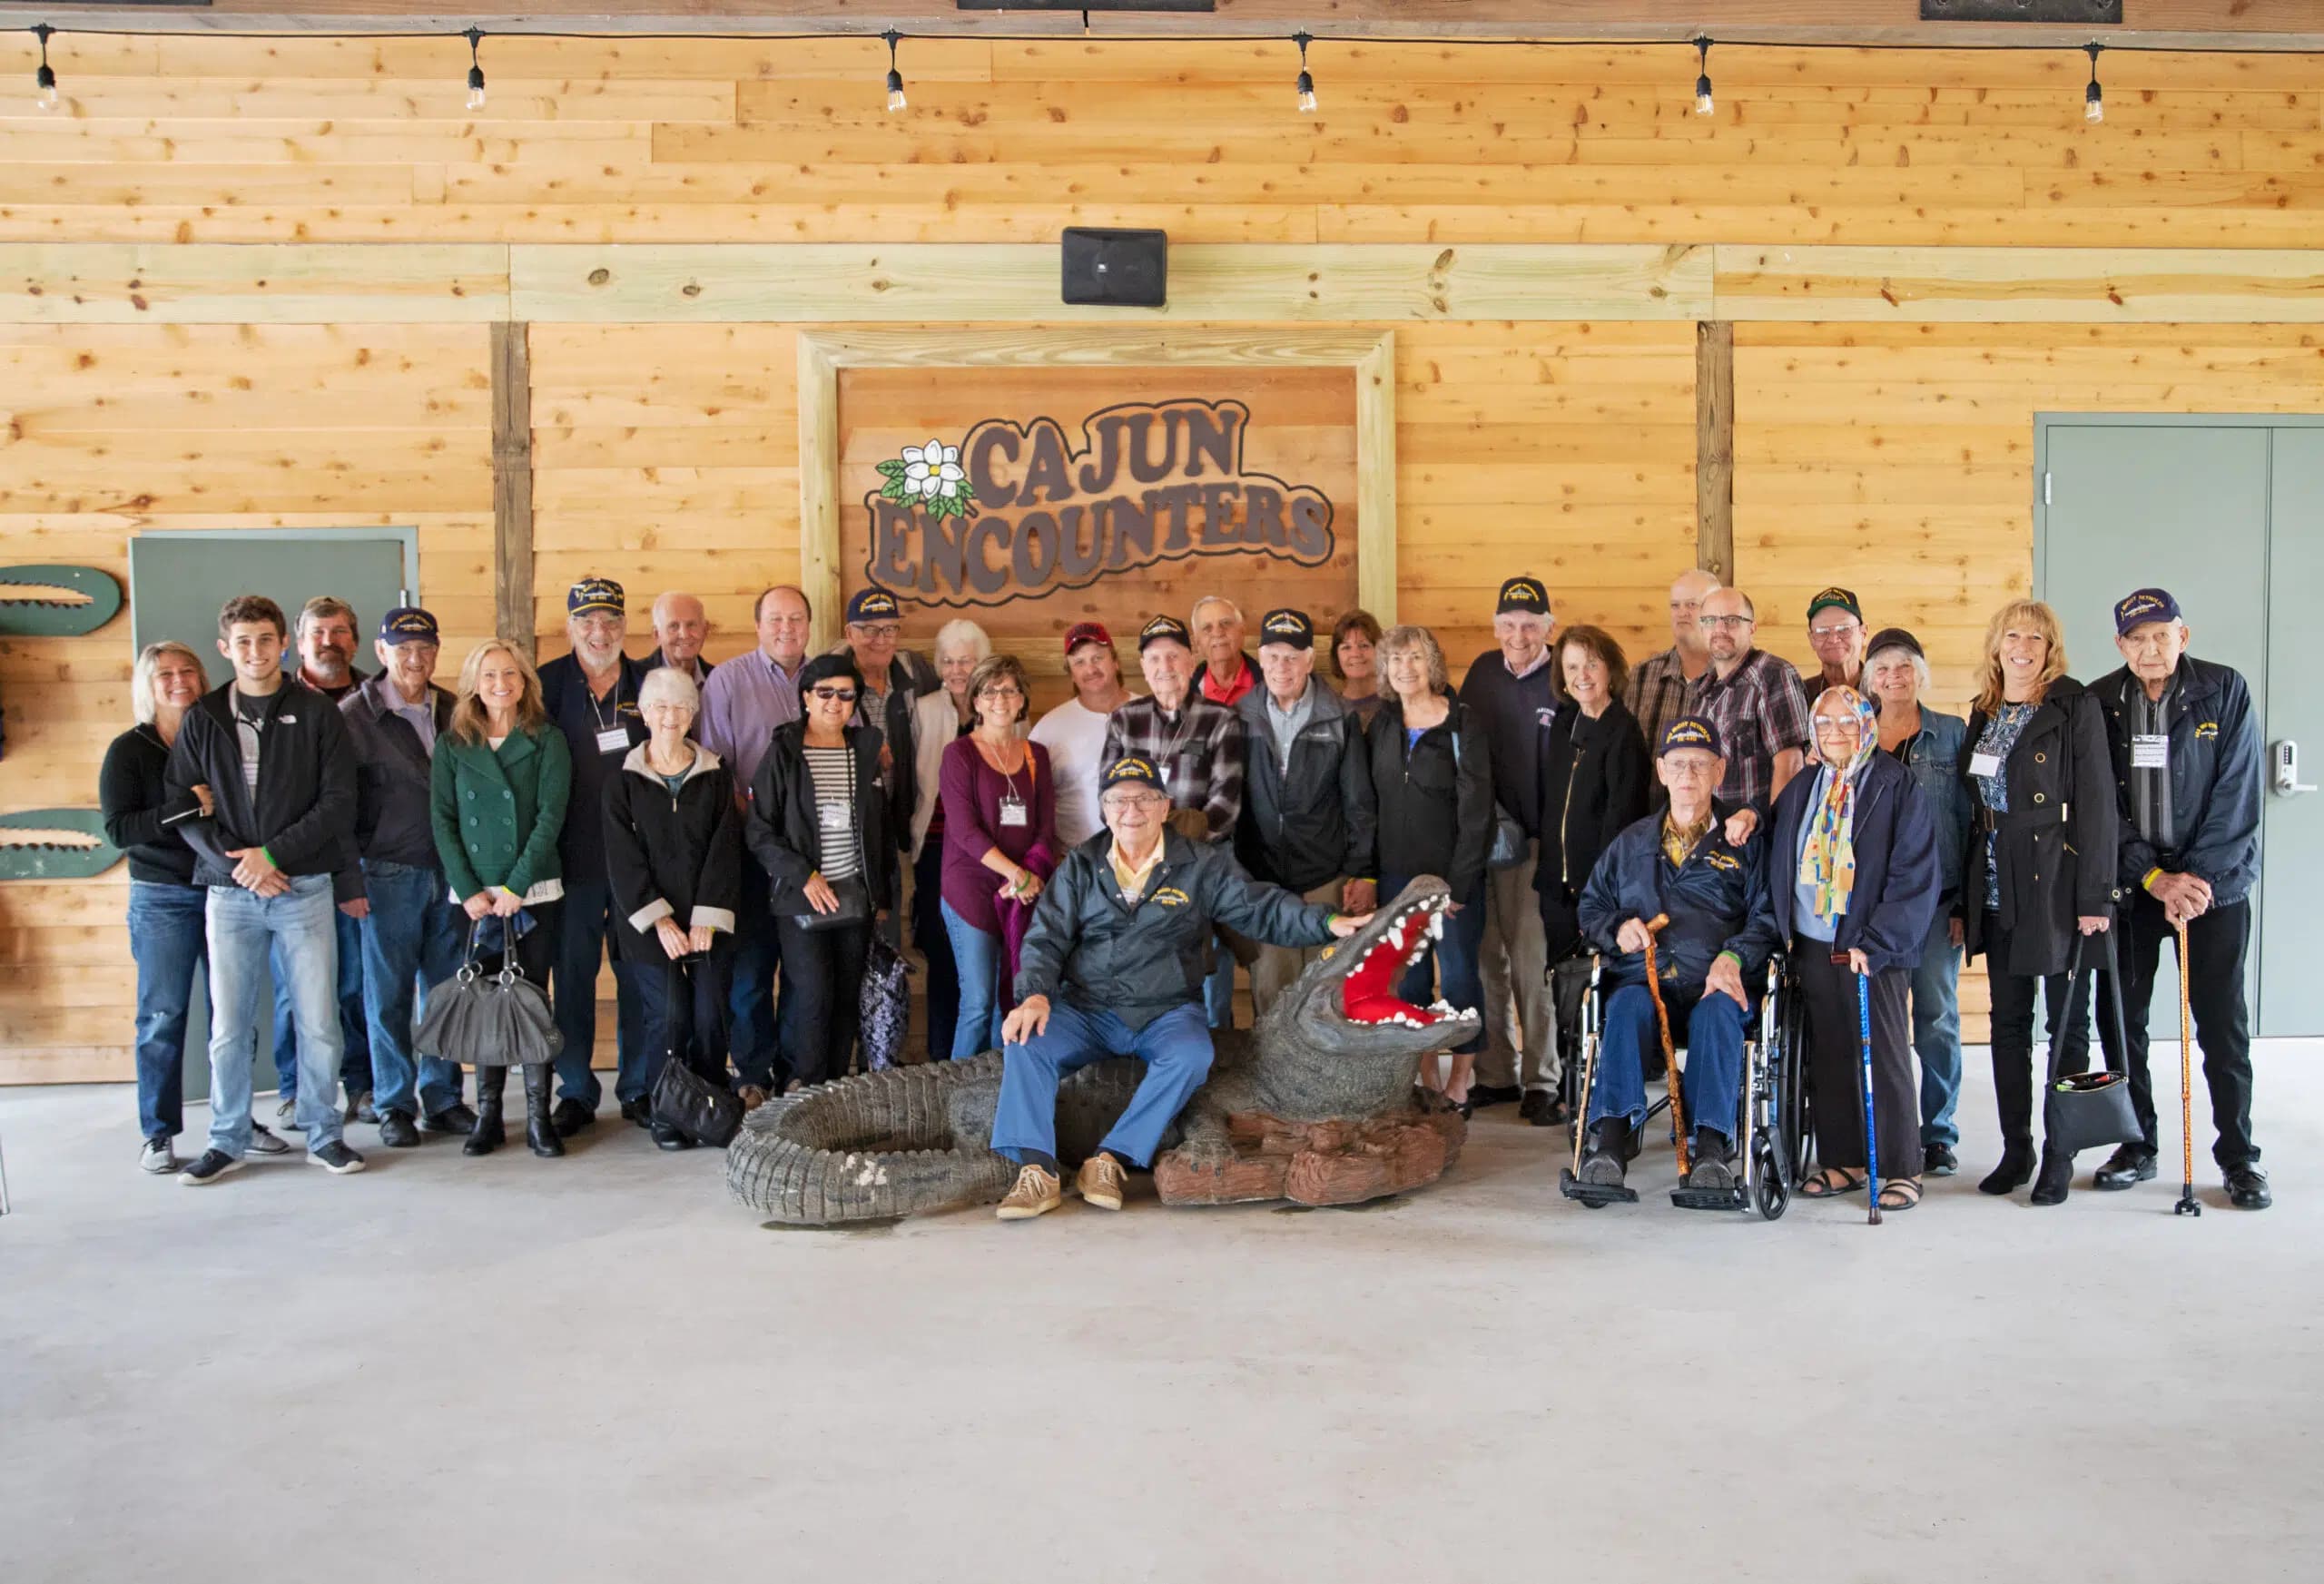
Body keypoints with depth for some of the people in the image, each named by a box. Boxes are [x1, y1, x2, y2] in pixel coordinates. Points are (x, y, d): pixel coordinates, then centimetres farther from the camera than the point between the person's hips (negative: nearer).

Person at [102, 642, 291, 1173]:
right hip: (162, 899, -3)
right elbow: (118, 829, -10)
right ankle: (158, 1134, 9)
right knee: (162, 1016, 1)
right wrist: (187, 806, -21)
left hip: (225, 890, 3)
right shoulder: (129, 750, -1)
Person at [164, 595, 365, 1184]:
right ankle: (227, 1141, 19)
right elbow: (179, 804, 4)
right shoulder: (202, 719, 7)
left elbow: (339, 802, -2)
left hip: (304, 888, -1)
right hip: (229, 892, 1)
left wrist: (273, 854, -11)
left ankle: (323, 1135, 16)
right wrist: (236, 864, -9)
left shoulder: (316, 714, 3)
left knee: (318, 1023, 2)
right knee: (228, 1027, 5)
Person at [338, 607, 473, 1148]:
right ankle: (394, 1106, 14)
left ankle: (443, 1098, 18)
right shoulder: (353, 716, -2)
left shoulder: (453, 712, 10)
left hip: (450, 873, 3)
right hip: (388, 874, -3)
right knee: (388, 993, 3)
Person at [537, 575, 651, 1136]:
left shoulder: (649, 684, 8)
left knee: (639, 974, 5)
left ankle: (638, 1088, 16)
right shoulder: (548, 684, 3)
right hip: (574, 857, -1)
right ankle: (576, 1091, 15)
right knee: (572, 974, 4)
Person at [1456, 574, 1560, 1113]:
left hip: (1538, 841, -5)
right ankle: (1495, 1074, 17)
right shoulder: (1483, 671, 10)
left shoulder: (1563, 681, -6)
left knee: (1532, 960, -5)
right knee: (1485, 959, 7)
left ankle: (1540, 1078, 6)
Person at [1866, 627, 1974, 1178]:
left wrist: (1965, 900, -4)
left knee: (1937, 1014, 2)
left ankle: (1938, 1132, 11)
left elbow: (1968, 819, 2)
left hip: (1937, 898, -1)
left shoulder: (1952, 733, 5)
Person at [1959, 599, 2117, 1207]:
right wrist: (1965, 895, 9)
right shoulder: (1985, 714, 11)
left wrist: (2094, 896, -15)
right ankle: (2015, 1150, 19)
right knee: (2008, 1023, 10)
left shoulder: (2075, 707, -6)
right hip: (1998, 890, 6)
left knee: (2067, 1023, 4)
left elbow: (2096, 803, -11)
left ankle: (2060, 1155, 12)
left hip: (2056, 884, -6)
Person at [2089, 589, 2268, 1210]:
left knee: (2222, 1021, 0)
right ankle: (2137, 1146, 18)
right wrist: (2154, 877, -10)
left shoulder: (2225, 692, -4)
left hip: (2214, 880, -2)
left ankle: (2238, 1154, 12)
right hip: (2129, 882, 2)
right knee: (2121, 1017, 4)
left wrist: (2197, 876, -13)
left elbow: (2236, 795, -7)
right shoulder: (2099, 705, -1)